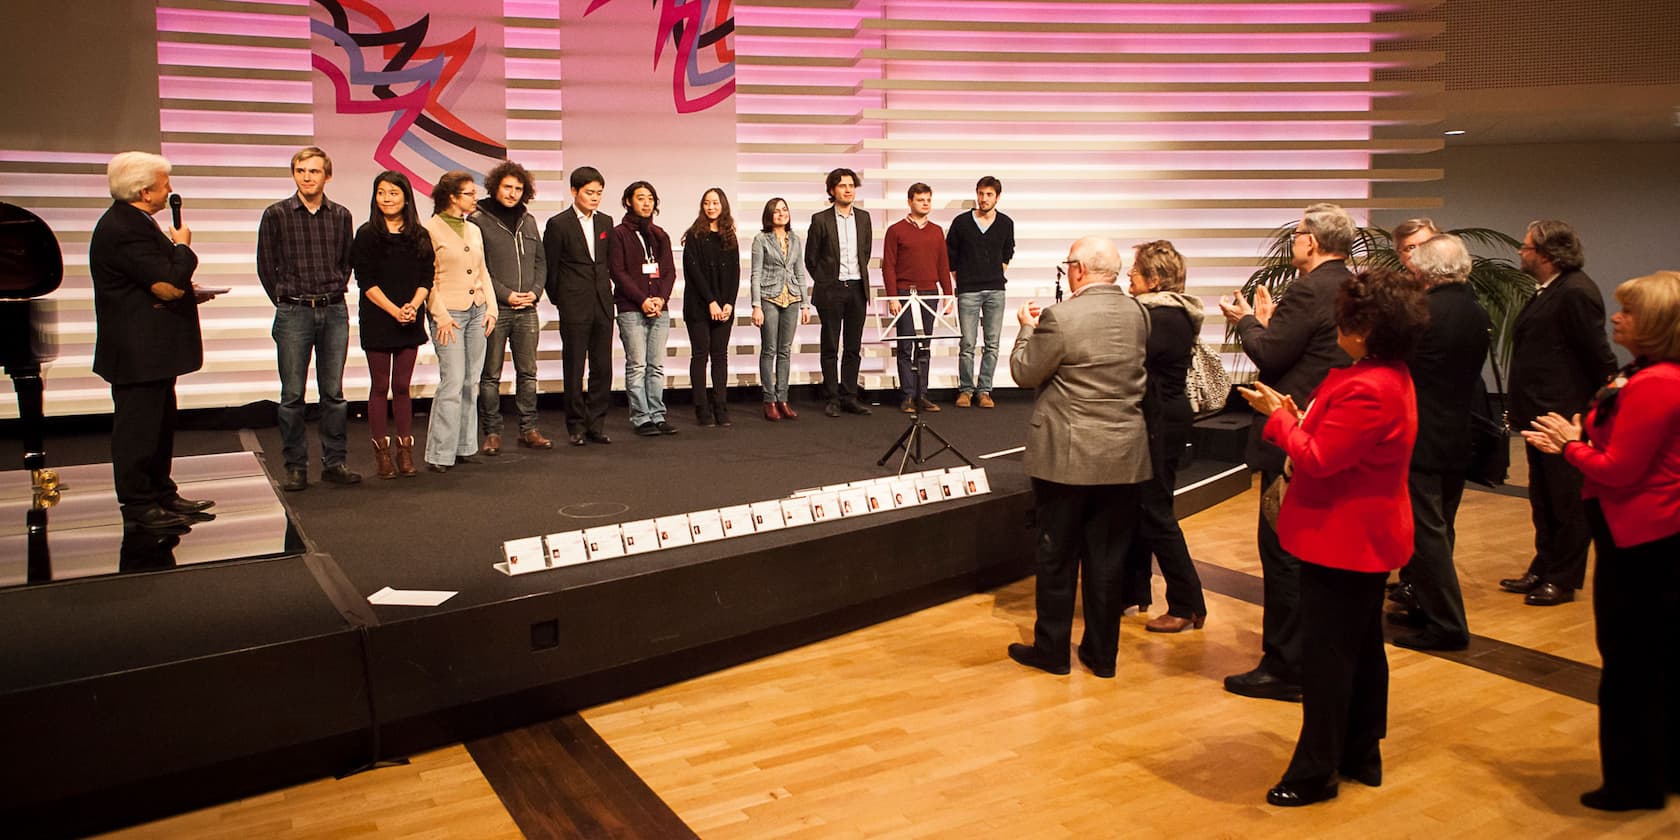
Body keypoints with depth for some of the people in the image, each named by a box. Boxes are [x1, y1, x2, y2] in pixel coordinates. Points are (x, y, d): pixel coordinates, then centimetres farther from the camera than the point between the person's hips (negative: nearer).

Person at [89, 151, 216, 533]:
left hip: (151, 349, 11)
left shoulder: (132, 222, 14)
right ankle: (139, 508, 8)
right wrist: (183, 246, -9)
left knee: (160, 424, 19)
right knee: (137, 427, -1)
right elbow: (169, 286, -25)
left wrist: (187, 290, 4)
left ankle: (162, 495, 30)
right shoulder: (124, 230, -21)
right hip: (137, 351, -11)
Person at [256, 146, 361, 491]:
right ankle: (295, 467, 8)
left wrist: (336, 292, 7)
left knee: (333, 393, 7)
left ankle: (334, 462, 14)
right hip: (293, 313, -2)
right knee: (293, 395, 1)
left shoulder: (340, 215, 8)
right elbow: (265, 265, 4)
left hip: (334, 311, 2)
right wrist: (286, 300, 2)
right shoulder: (276, 214, 0)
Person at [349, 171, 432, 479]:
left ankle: (405, 450, 11)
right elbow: (366, 282, -6)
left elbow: (427, 278, 6)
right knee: (380, 387, 2)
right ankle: (382, 452, 9)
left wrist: (413, 305, -12)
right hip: (377, 321, -2)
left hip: (410, 322, 2)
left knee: (402, 386, 6)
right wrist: (394, 310, -16)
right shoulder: (366, 235, 0)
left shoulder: (420, 236, 8)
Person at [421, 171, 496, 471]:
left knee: (471, 383, 8)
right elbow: (426, 278, -9)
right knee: (452, 383, -10)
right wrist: (441, 316, -14)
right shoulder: (430, 229, -6)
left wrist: (491, 308, 9)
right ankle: (439, 454, -2)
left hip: (476, 312, 7)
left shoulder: (474, 230, 14)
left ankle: (464, 447, 16)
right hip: (449, 314, -7)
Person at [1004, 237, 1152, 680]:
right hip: (1122, 457, 5)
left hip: (1067, 456, -5)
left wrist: (1028, 328, 9)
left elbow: (1025, 372, -7)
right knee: (1107, 559, 12)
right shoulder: (1137, 314, 3)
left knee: (1057, 557, 8)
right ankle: (1102, 653, 21)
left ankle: (1051, 650, 19)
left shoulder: (1060, 317, -17)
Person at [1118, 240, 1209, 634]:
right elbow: (1134, 356, 9)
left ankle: (1188, 605, 5)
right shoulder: (1163, 311, 11)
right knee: (1136, 505, 16)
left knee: (1155, 512, -3)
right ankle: (1133, 589, 28)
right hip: (1152, 418, 10)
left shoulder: (1166, 318, -19)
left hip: (1161, 421, -10)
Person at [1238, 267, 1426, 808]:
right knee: (1362, 646, 18)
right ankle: (1362, 756, 32)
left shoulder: (1367, 390, -26)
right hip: (1368, 534, 11)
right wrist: (1300, 420, -1)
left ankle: (1316, 772, 10)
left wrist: (1279, 418, -12)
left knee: (1326, 655, -1)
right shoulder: (1392, 375, 8)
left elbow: (1317, 461, -24)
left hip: (1344, 539, -11)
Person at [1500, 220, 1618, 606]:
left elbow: (1601, 358, -19)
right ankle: (1543, 570, 29)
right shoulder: (1548, 291, 11)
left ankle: (1563, 581, 15)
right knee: (1543, 501, 18)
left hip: (1564, 417, -10)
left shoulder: (1575, 293, -19)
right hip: (1543, 415, 10)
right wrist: (1522, 408, 13)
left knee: (1566, 502, 4)